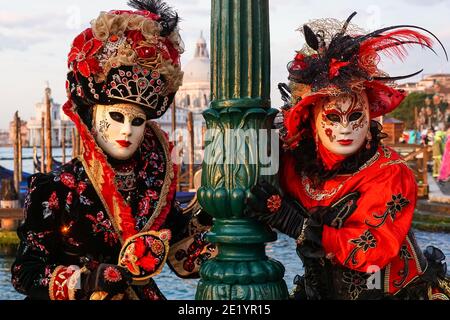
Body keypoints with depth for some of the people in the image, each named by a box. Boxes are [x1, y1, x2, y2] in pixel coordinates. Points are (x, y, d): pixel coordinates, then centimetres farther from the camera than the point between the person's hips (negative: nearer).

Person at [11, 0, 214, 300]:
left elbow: (185, 259, 8)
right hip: (84, 296, -3)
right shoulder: (55, 188, -7)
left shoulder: (155, 182, 4)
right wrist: (101, 278, -17)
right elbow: (26, 274, -8)